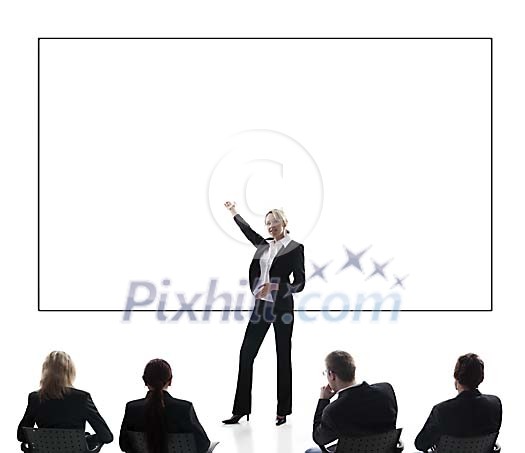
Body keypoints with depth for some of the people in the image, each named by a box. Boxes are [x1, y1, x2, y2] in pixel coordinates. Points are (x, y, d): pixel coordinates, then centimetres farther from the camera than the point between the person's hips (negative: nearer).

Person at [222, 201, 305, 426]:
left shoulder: (295, 248, -5)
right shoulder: (265, 245, 11)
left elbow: (299, 283, -8)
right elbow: (248, 231, 31)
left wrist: (277, 288, -23)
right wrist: (233, 212, 41)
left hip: (281, 307, -5)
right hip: (261, 305, 6)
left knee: (283, 357, 3)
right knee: (246, 353, 0)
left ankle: (282, 411, 11)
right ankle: (241, 409, 4)